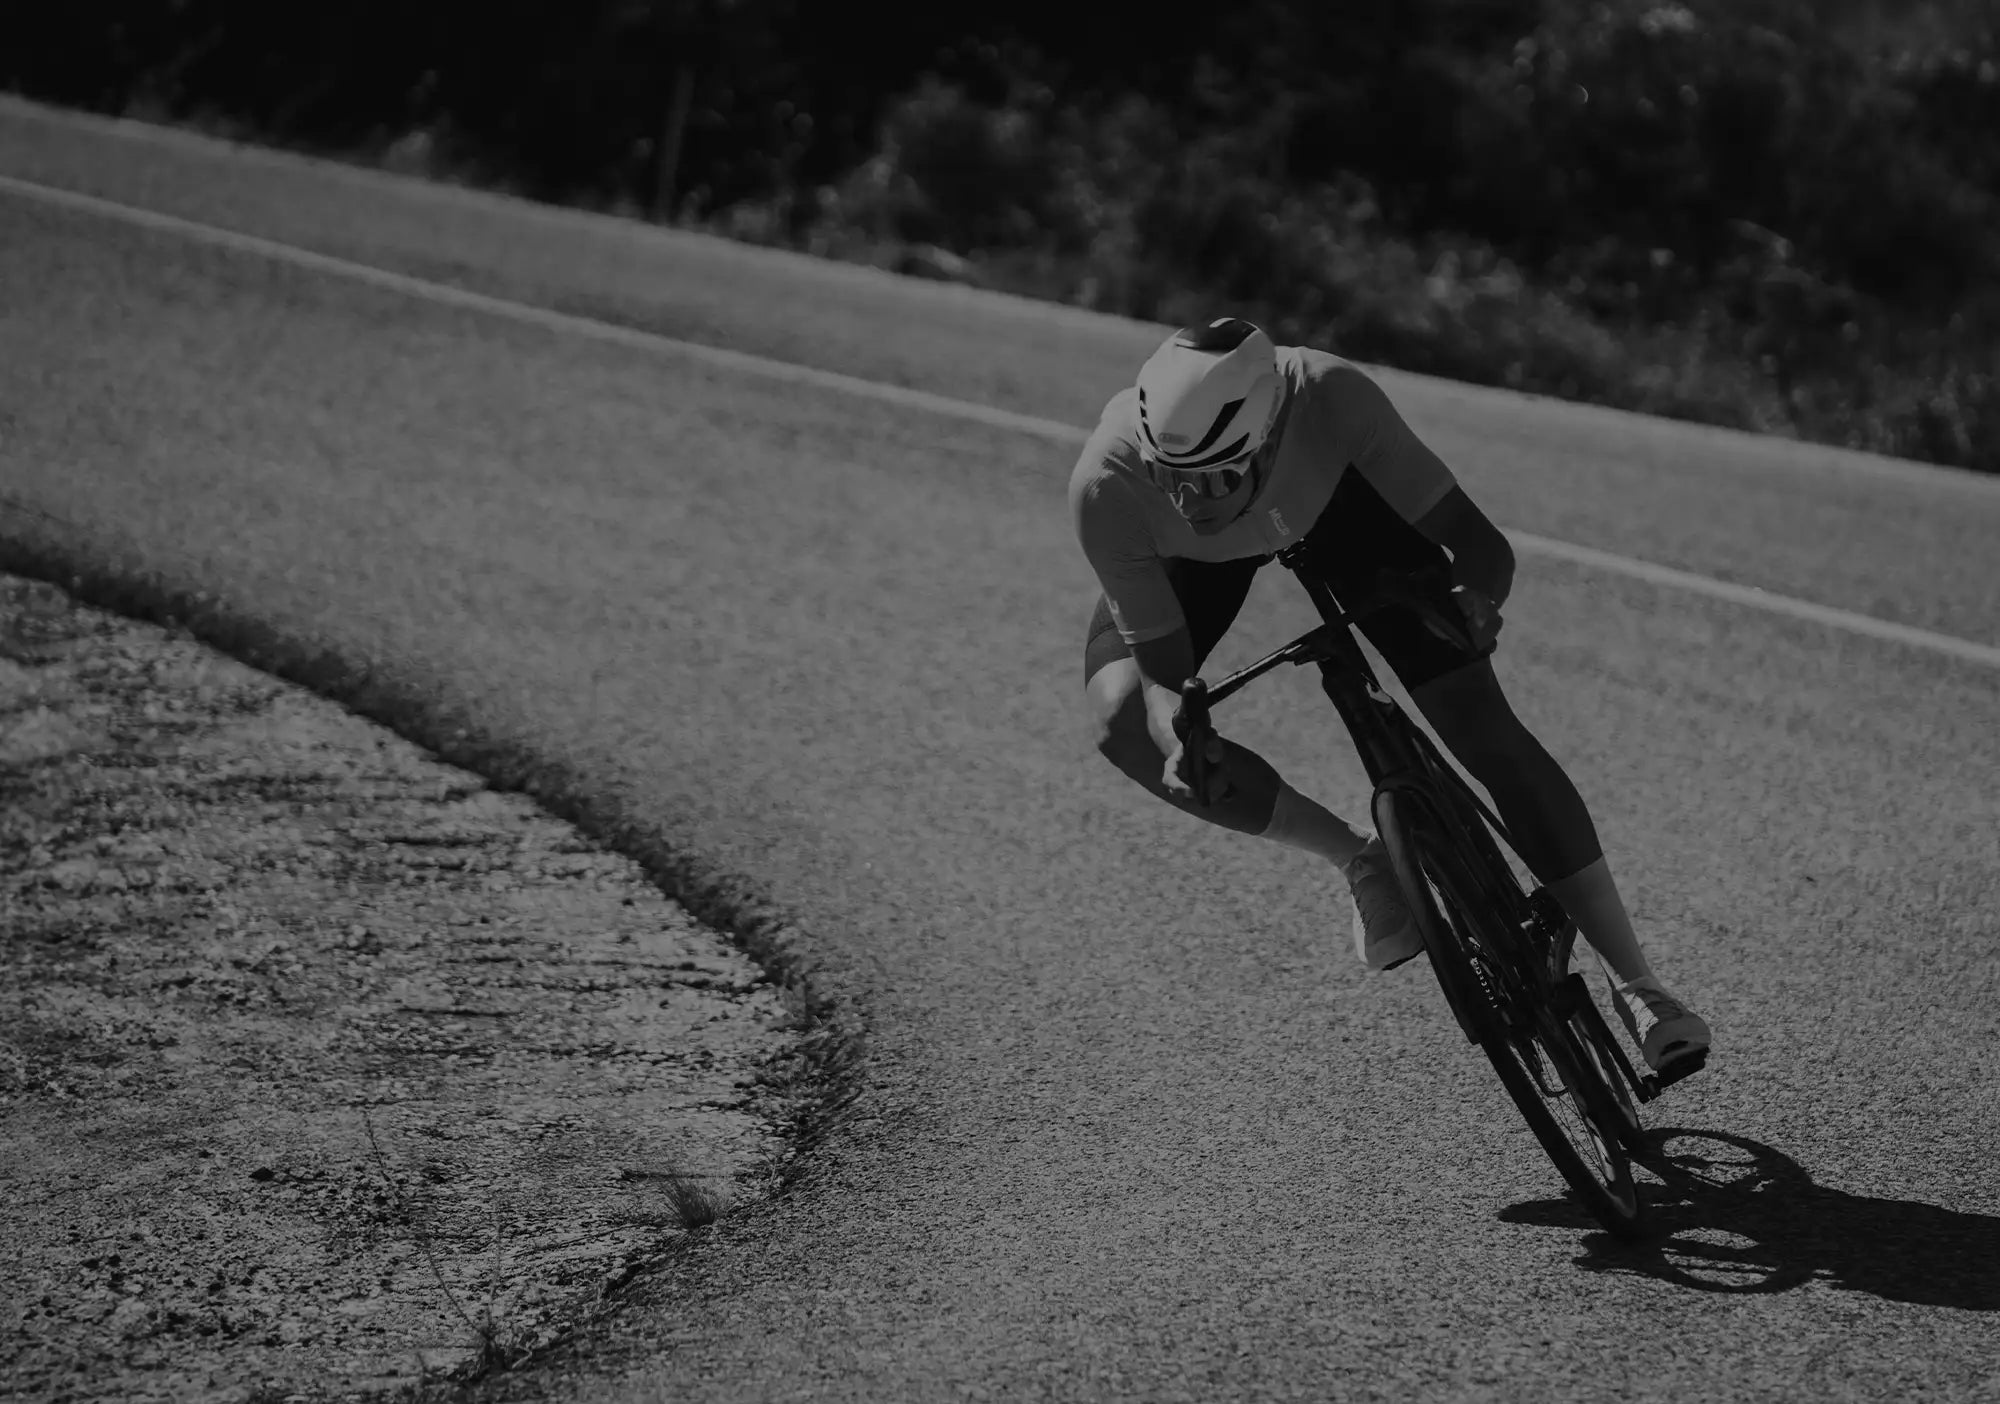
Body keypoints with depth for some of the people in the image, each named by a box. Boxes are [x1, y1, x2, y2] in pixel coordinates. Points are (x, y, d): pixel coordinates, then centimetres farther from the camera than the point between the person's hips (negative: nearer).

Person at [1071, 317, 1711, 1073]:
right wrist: (1183, 743, -53)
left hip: (1335, 496, -1)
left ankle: (1635, 981, -2)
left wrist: (1478, 598, -56)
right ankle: (1359, 858, -3)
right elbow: (1162, 666, -32)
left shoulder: (1330, 397, -43)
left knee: (1484, 725, -13)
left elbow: (1479, 543, -35)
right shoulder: (1107, 482, -41)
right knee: (1125, 722, -24)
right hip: (1191, 562, 1)